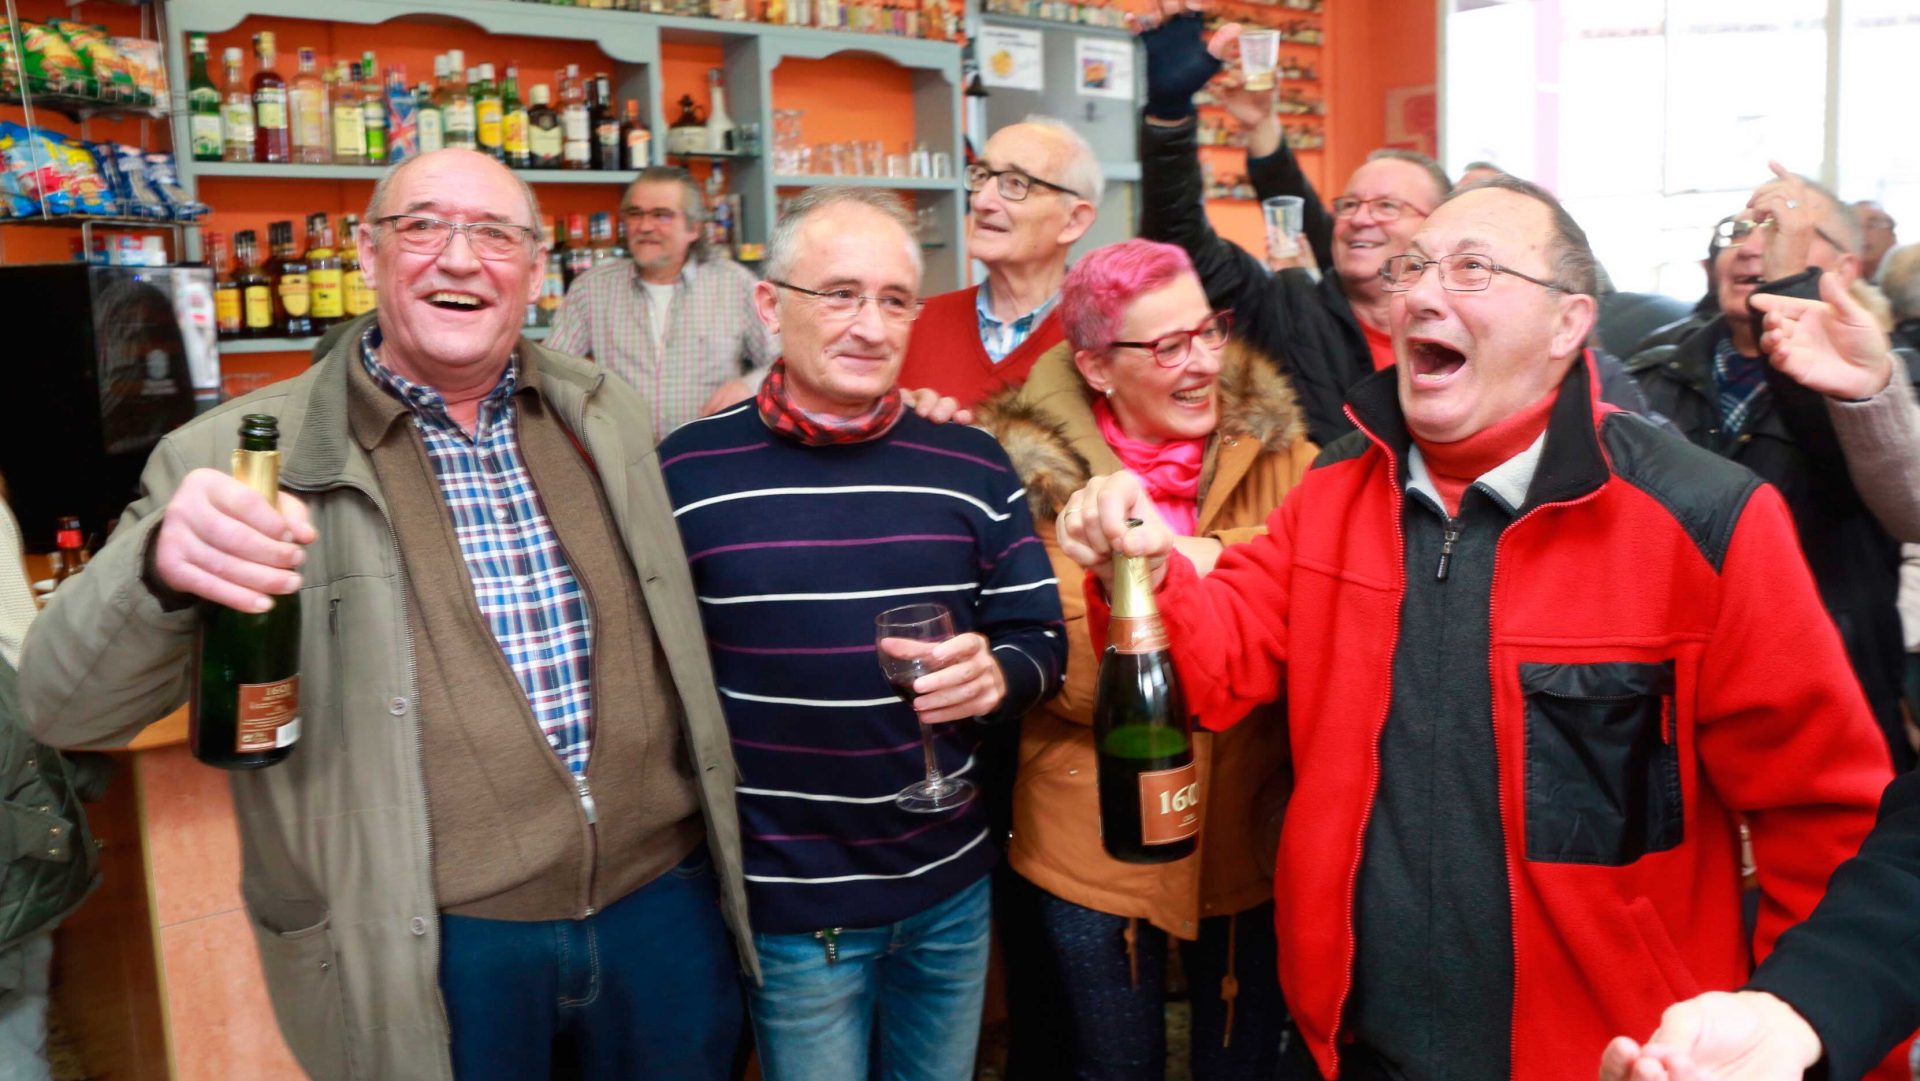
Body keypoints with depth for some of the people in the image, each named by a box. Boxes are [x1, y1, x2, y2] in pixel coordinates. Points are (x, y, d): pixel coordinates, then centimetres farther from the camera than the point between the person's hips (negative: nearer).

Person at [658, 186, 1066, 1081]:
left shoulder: (973, 466, -1)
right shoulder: (684, 472, -8)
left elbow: (1041, 639, 3)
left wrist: (998, 675, -19)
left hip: (951, 881, 3)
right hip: (788, 900, -2)